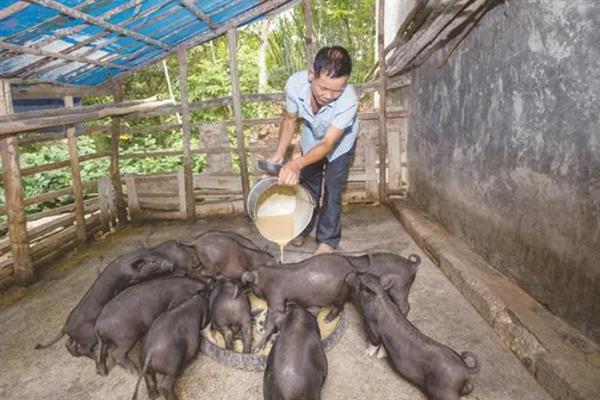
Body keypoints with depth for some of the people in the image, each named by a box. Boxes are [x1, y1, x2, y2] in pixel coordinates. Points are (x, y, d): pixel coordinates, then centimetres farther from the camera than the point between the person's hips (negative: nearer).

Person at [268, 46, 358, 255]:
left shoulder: (348, 99, -42)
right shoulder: (295, 84, -34)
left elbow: (327, 144, -39)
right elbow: (289, 120, -14)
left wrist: (296, 164, -55)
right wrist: (279, 153, -20)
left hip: (340, 143, -3)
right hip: (311, 138, 3)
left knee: (332, 191, -6)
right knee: (308, 186, 15)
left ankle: (328, 240, 12)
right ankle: (304, 229, 34)